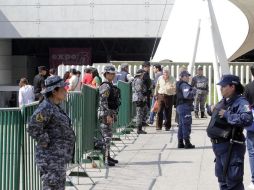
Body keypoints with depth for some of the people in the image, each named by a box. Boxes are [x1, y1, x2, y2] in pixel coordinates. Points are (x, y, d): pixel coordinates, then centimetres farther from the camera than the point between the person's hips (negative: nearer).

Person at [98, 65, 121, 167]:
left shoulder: (111, 85, 15)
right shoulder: (105, 86, -15)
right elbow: (103, 102, -21)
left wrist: (114, 114, 23)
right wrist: (108, 115, -24)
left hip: (111, 113, 10)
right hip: (105, 114, -10)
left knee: (108, 136, 14)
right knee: (107, 136, -10)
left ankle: (108, 156, 21)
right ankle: (105, 159, -10)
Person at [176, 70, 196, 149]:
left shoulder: (179, 84, 18)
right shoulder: (184, 85, -14)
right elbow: (187, 95, -25)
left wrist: (192, 91, 14)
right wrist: (193, 91, -10)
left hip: (180, 106, 10)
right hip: (185, 106, -10)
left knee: (181, 125, 14)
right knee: (187, 124, -7)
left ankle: (180, 143, 17)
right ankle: (187, 143, -6)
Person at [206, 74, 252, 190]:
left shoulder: (240, 102, -17)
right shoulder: (224, 101, 12)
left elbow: (247, 119, -36)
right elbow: (212, 110, 32)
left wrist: (227, 114, -27)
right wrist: (211, 109, 8)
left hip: (231, 148, -10)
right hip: (219, 145, 10)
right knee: (222, 180, 21)